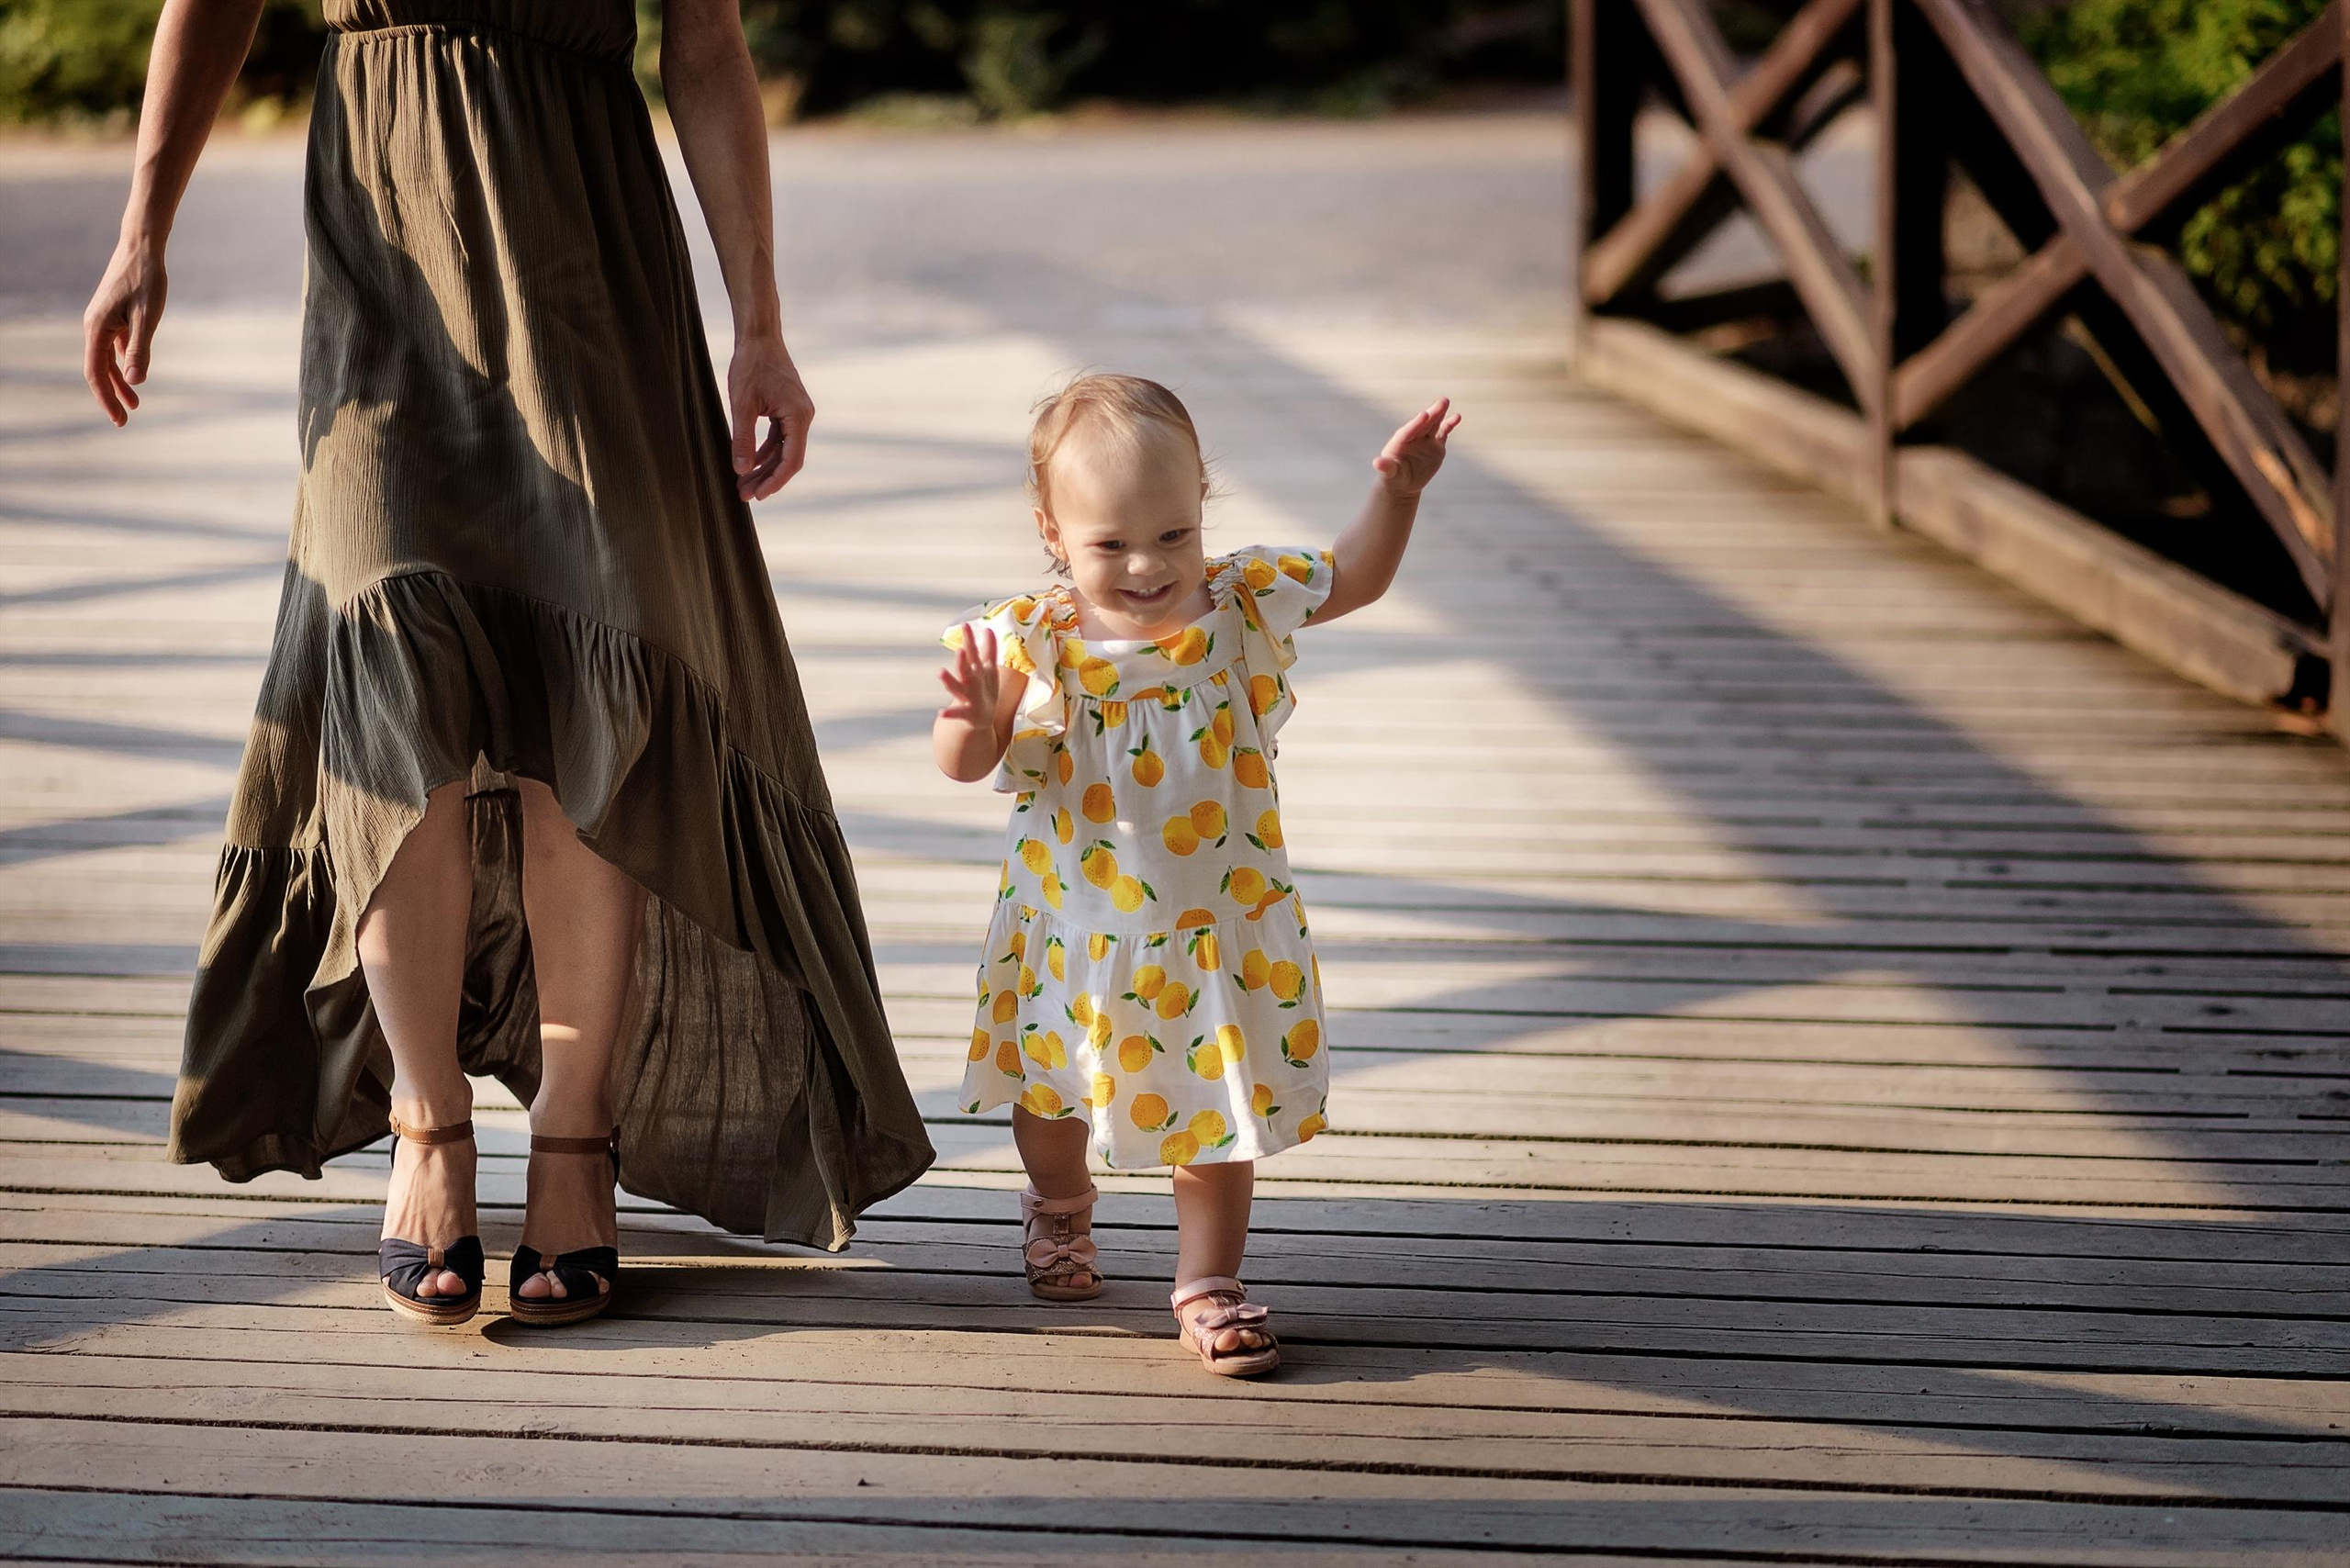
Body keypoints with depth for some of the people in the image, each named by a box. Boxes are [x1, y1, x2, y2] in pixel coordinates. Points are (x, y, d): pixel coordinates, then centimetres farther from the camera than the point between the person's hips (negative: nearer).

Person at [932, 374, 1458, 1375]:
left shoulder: (1240, 607, -11)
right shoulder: (1033, 639, -18)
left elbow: (1353, 580, 3)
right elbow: (966, 766, -14)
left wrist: (1396, 495, -13)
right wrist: (973, 715, -36)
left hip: (1214, 924, 0)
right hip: (1073, 923, 0)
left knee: (1217, 1099, 5)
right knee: (1050, 1085, 22)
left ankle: (1208, 1283, 22)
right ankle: (1060, 1207, 54)